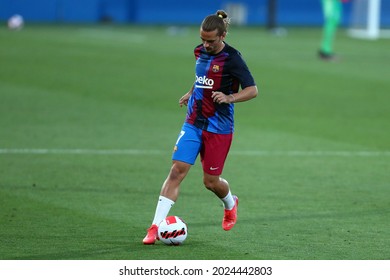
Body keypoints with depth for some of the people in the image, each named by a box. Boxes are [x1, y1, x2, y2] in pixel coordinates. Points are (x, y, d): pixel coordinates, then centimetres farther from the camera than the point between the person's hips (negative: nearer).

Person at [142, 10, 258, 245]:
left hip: (218, 128, -5)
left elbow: (252, 90, -16)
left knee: (211, 181, 5)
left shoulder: (232, 59, -14)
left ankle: (230, 204, 42)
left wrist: (229, 98, -30)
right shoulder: (200, 51, 6)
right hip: (193, 122, 5)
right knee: (177, 170, -10)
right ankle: (156, 227, -12)